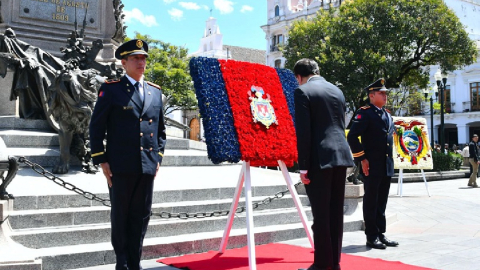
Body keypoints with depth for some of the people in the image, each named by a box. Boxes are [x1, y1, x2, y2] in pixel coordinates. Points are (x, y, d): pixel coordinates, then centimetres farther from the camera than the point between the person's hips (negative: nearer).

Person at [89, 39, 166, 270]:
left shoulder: (155, 91, 13)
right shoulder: (111, 89, -1)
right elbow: (96, 127, -2)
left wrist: (158, 156, 8)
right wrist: (101, 161, -6)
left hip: (147, 166, 4)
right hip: (120, 166, -4)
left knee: (141, 216, 8)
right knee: (120, 216, 6)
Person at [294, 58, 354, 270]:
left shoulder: (303, 92, -6)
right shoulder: (337, 91, 16)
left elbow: (303, 132, -12)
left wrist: (303, 166, -10)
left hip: (320, 159, -7)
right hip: (341, 155, 7)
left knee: (321, 214, -2)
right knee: (336, 212, 11)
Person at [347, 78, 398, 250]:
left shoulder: (387, 115, 17)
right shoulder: (365, 113, -8)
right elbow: (352, 136, -16)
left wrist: (390, 161, 18)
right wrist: (362, 159, -17)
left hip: (387, 167, 8)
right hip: (372, 166, -7)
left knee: (382, 202, 12)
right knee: (371, 202, 0)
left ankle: (381, 234, 20)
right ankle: (371, 237, 6)